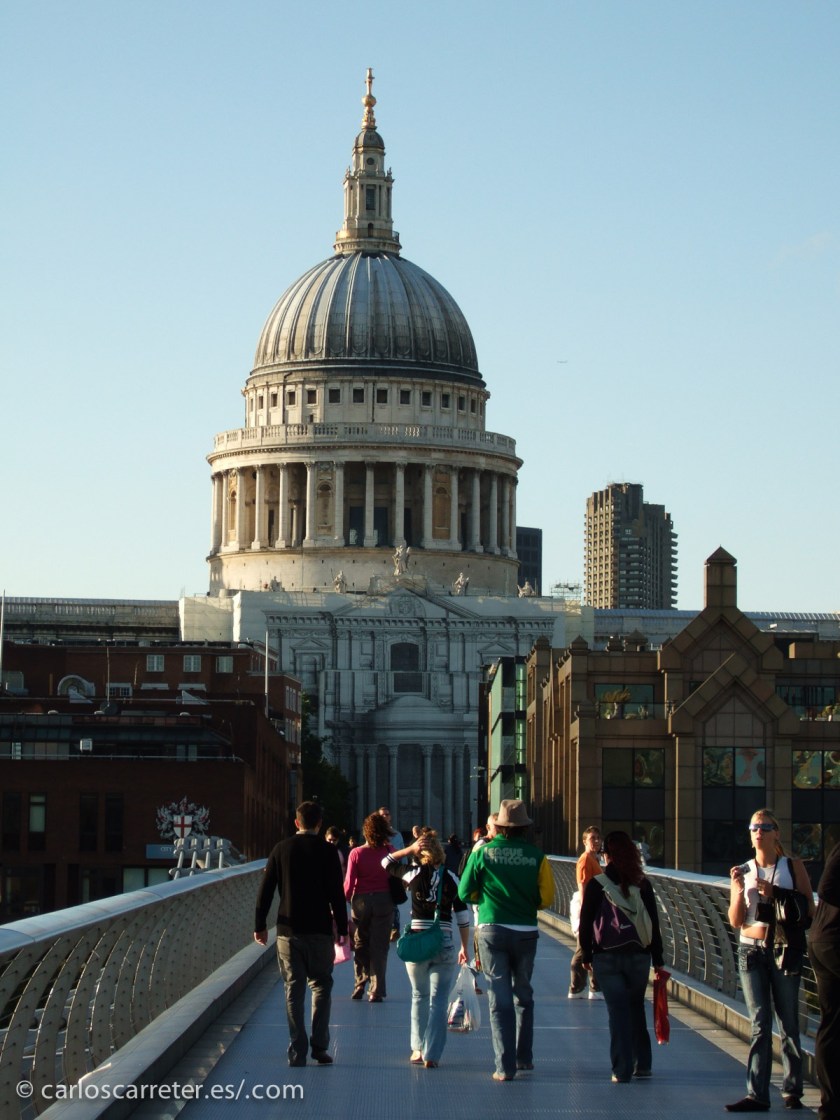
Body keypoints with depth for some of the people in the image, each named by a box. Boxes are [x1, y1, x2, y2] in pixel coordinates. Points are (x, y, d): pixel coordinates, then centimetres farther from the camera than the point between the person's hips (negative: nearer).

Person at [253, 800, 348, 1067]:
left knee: (293, 990, 5)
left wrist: (260, 925, 10)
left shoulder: (281, 849, 3)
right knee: (321, 986, 10)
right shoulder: (326, 851, -4)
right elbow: (336, 895, -5)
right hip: (319, 930, -2)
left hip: (288, 932, 2)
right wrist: (342, 930, 2)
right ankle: (319, 1046, 2)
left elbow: (265, 890, 4)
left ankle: (297, 1051, 1)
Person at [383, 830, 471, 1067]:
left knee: (419, 996, 17)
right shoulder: (451, 878, -1)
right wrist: (464, 947, 9)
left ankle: (418, 1049, 18)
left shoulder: (414, 874, -2)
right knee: (438, 1001, 2)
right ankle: (432, 1055, -3)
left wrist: (410, 849, 7)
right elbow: (463, 916, 1)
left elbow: (386, 863, 15)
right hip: (444, 946, 0)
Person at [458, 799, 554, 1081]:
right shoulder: (536, 856, -5)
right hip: (526, 932, 1)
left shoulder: (482, 852, -5)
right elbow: (546, 898, -4)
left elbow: (465, 893, -2)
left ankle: (505, 1066, -4)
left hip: (492, 930, -1)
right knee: (523, 996, 19)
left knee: (500, 999, 1)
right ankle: (524, 1057, 27)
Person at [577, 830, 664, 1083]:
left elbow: (586, 923, -2)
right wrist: (657, 960, 9)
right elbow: (654, 924, 3)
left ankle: (622, 1070, -4)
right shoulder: (642, 884, 2)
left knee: (618, 1012, 0)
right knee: (636, 1008, 17)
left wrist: (586, 955, 8)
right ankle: (642, 1064, 21)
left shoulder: (596, 884, -4)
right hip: (639, 955, 2)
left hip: (606, 957, -2)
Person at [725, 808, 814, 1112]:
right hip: (751, 950, 2)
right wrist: (738, 889, -11)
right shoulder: (742, 872, 9)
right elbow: (735, 921, 4)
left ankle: (792, 1090, 11)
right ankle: (757, 1094, -8)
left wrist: (776, 894, -14)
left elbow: (810, 910, -5)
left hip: (785, 950, -2)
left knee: (788, 1023, 2)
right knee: (759, 1024, -2)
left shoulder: (793, 867, 2)